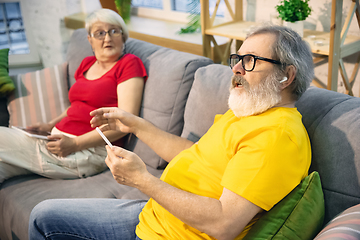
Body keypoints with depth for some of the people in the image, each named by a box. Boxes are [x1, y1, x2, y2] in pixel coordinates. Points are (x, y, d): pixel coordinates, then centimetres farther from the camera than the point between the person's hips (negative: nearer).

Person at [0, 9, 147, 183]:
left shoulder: (129, 63, -6)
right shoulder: (87, 63, 17)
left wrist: (75, 144, -18)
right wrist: (50, 125, 11)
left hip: (88, 150, -7)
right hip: (59, 138, 7)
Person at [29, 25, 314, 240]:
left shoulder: (277, 134, -25)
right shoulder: (245, 111, 9)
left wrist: (143, 180, -25)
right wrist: (136, 125, 16)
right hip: (152, 214, 10)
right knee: (44, 215, 16)